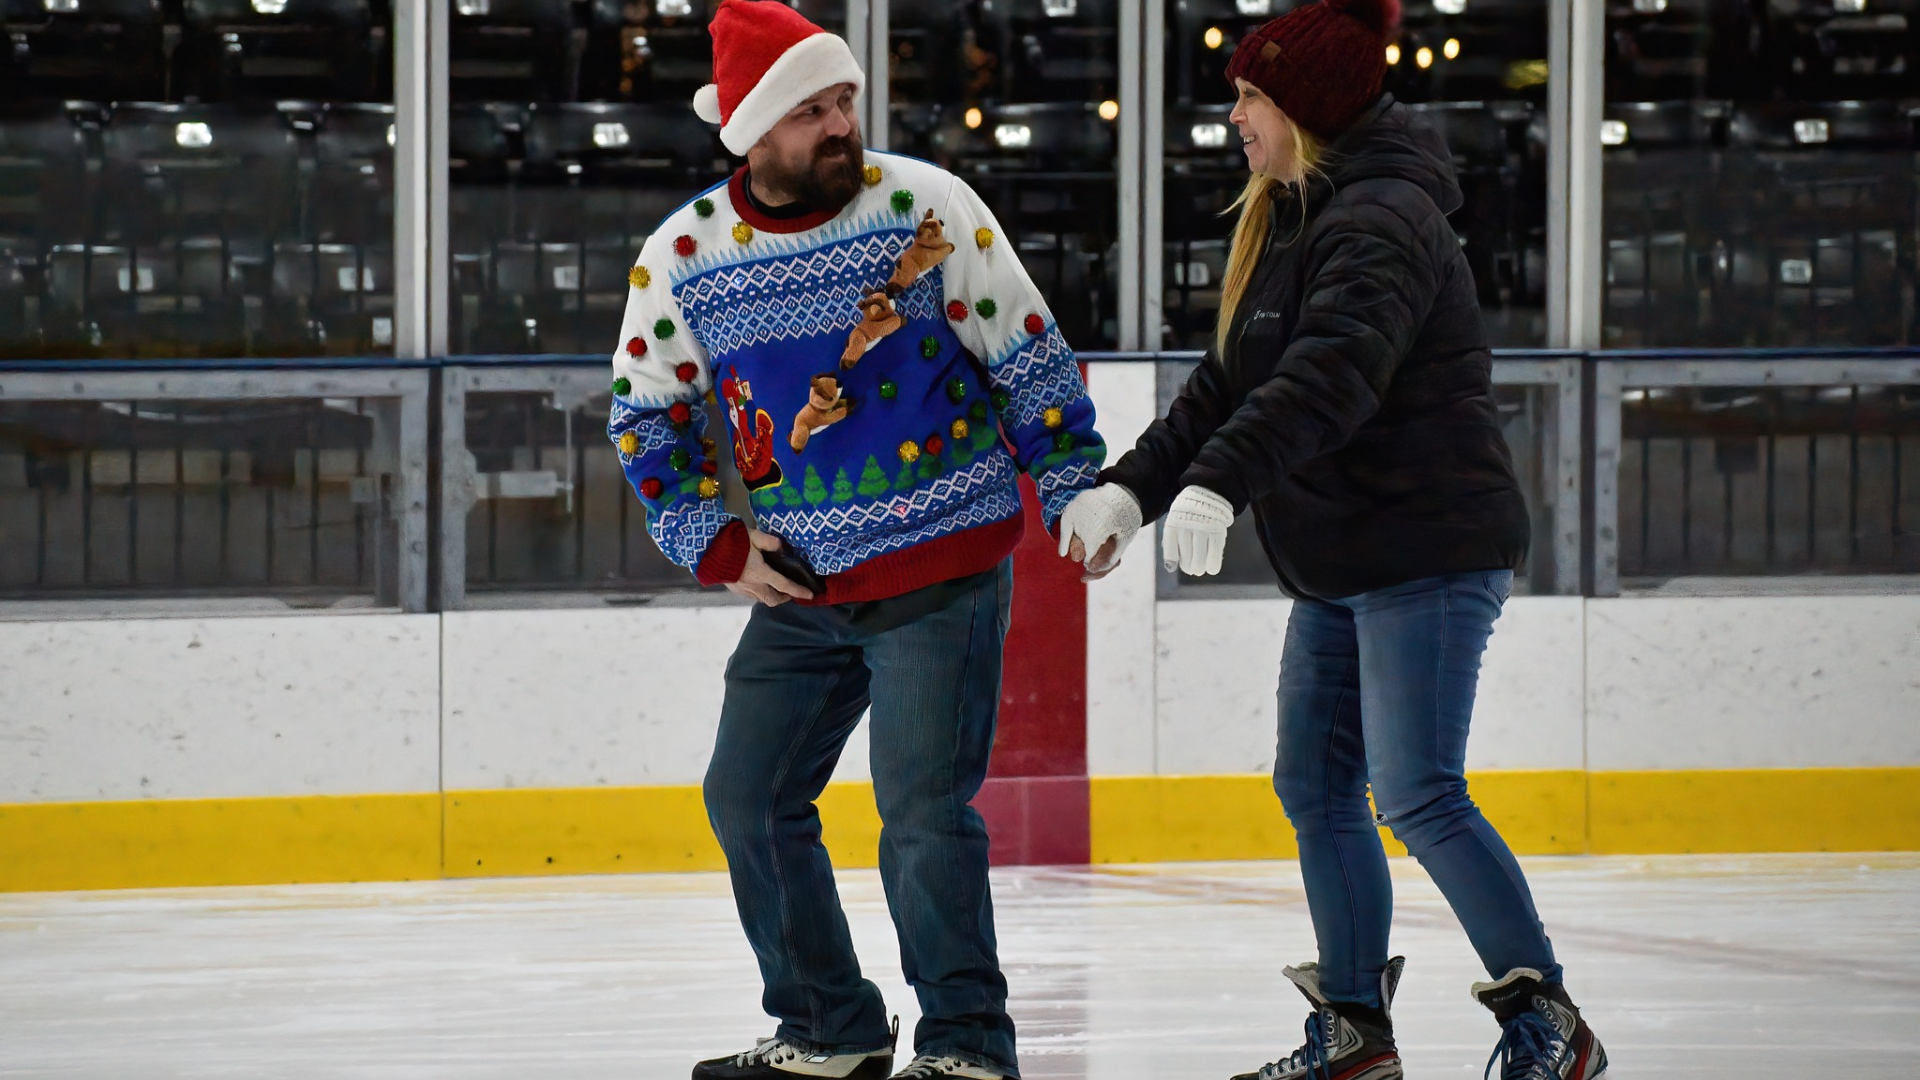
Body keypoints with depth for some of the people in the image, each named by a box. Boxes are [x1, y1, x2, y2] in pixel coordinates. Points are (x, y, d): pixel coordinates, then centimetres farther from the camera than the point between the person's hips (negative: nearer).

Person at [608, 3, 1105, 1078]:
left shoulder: (923, 204, -8)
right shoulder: (683, 255, 0)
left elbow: (1028, 354, -2)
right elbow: (648, 418, 12)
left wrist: (1077, 491, -3)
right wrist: (718, 545, 4)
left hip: (943, 572, -5)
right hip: (800, 584, 5)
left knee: (922, 808, -10)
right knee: (748, 801, 7)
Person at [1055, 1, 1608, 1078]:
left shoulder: (1384, 220, -17)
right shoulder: (1290, 224, 16)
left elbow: (1330, 373, -33)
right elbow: (1229, 386, 19)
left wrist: (1219, 480, -43)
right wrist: (1131, 487, 9)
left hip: (1429, 553, -10)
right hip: (1337, 565, 10)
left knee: (1418, 795, -14)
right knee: (1317, 786, 10)